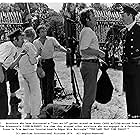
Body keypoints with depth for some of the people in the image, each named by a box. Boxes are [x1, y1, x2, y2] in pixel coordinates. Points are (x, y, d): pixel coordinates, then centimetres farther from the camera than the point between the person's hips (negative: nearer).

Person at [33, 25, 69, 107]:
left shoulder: (51, 40, 1)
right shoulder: (35, 42, 8)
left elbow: (59, 46, -12)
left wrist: (66, 51, -31)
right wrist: (38, 53, -12)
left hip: (50, 62, -2)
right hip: (41, 63, 3)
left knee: (50, 83, -6)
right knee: (43, 83, 7)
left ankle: (50, 101, 0)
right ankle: (45, 102, 18)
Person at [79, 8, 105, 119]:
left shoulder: (90, 31, 19)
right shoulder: (87, 31, -15)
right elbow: (84, 50, -23)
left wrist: (98, 52, 13)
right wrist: (98, 53, -16)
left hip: (92, 65, 11)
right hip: (89, 65, -11)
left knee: (90, 94, 16)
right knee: (90, 94, -6)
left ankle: (86, 117, 26)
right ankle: (85, 117, 2)